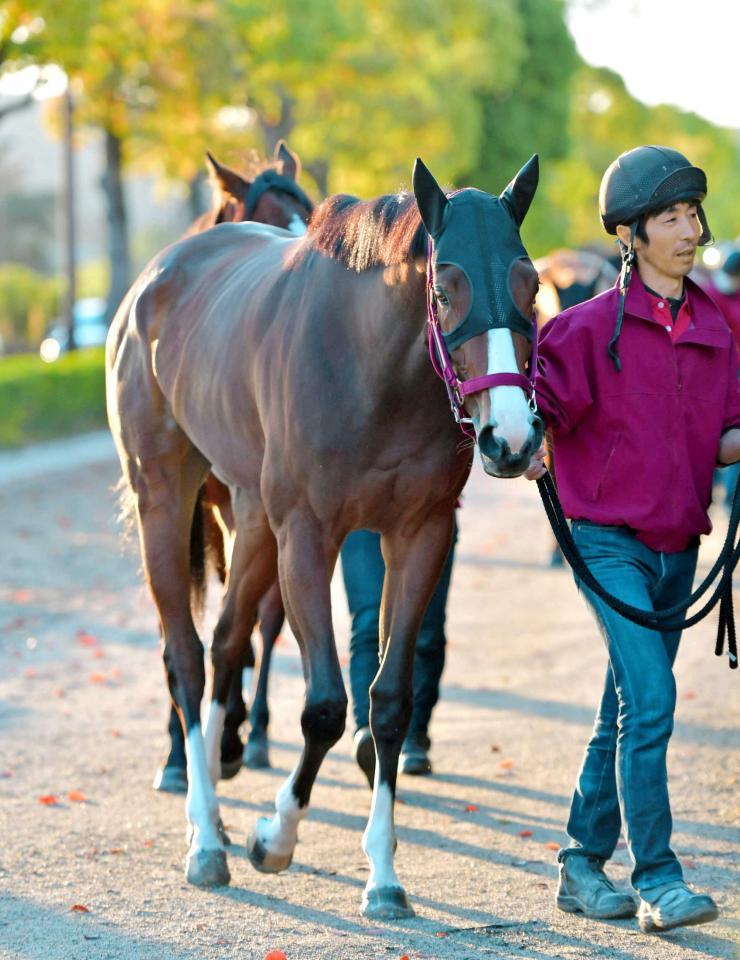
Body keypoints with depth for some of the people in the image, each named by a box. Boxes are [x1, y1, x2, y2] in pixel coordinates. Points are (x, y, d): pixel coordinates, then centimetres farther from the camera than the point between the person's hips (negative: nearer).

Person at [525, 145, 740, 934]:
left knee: (625, 713, 12)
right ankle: (657, 882, -13)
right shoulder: (594, 325, -9)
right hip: (610, 538, -6)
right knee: (651, 700, -16)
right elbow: (541, 399, -8)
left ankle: (583, 864, 24)